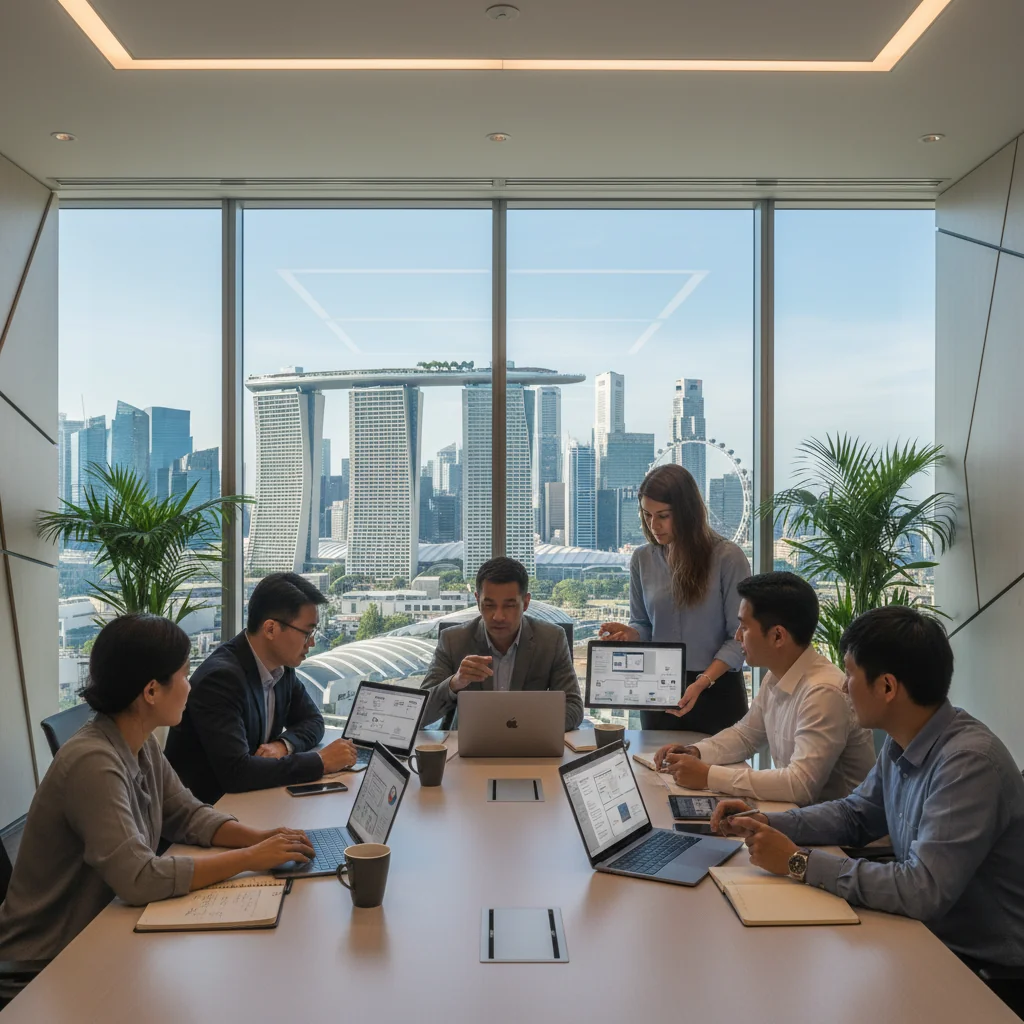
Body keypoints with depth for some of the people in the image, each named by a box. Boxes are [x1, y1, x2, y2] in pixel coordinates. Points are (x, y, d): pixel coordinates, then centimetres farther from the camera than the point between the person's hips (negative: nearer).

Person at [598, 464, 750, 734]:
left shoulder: (727, 557, -10)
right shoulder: (642, 559, 2)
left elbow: (740, 637, -11)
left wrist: (702, 682, -21)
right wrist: (628, 634, -13)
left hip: (717, 691, -3)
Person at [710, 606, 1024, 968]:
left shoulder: (968, 761, -27)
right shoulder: (901, 742, 0)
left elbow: (924, 890, -32)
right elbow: (854, 815, 14)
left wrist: (800, 861, -24)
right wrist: (767, 824, 0)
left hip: (984, 967, -7)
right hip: (929, 934, 7)